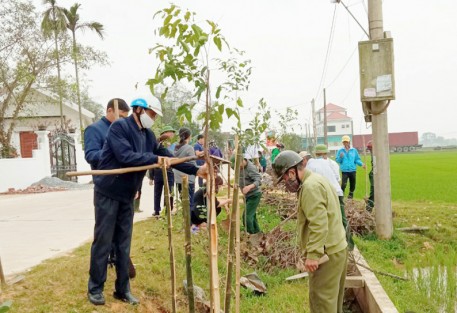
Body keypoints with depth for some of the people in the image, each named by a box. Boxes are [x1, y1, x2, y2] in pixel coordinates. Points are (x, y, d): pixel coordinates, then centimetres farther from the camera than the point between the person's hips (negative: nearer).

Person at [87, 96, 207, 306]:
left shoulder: (148, 135, 8)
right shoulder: (119, 127, -13)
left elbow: (168, 157, 8)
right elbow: (125, 156, -26)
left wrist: (195, 170, 2)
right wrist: (154, 159, -25)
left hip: (127, 196, 7)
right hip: (108, 193, -6)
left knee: (124, 244, 10)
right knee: (103, 242, 1)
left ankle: (122, 289, 19)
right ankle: (95, 288, 15)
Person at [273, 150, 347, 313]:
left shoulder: (310, 186, -19)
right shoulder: (316, 180, 14)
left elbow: (318, 224, -27)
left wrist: (313, 254, -26)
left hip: (326, 252, -11)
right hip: (337, 247, 11)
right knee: (332, 296, 20)